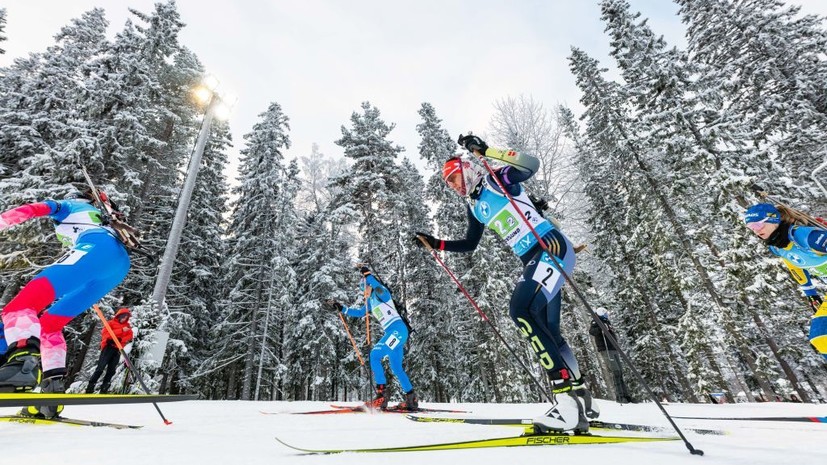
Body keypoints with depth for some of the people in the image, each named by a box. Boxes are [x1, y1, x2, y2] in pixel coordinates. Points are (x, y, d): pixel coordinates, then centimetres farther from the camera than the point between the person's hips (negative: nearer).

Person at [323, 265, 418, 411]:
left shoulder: (380, 293, -3)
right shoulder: (370, 301, 21)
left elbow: (378, 286, -27)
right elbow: (358, 312, 31)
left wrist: (367, 274, -29)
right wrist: (339, 308, 27)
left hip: (398, 329, -10)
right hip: (391, 332, 10)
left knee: (375, 355, -18)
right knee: (396, 368, 11)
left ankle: (381, 396, -15)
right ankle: (412, 400, 21)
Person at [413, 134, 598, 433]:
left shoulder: (498, 180, -2)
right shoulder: (474, 207, 18)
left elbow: (531, 164, -20)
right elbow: (470, 244, 26)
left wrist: (485, 151, -26)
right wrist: (436, 244, 20)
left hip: (552, 247, -8)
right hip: (532, 261, 8)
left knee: (521, 309, -26)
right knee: (548, 332, 6)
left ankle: (567, 397, -21)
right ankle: (582, 399, 20)